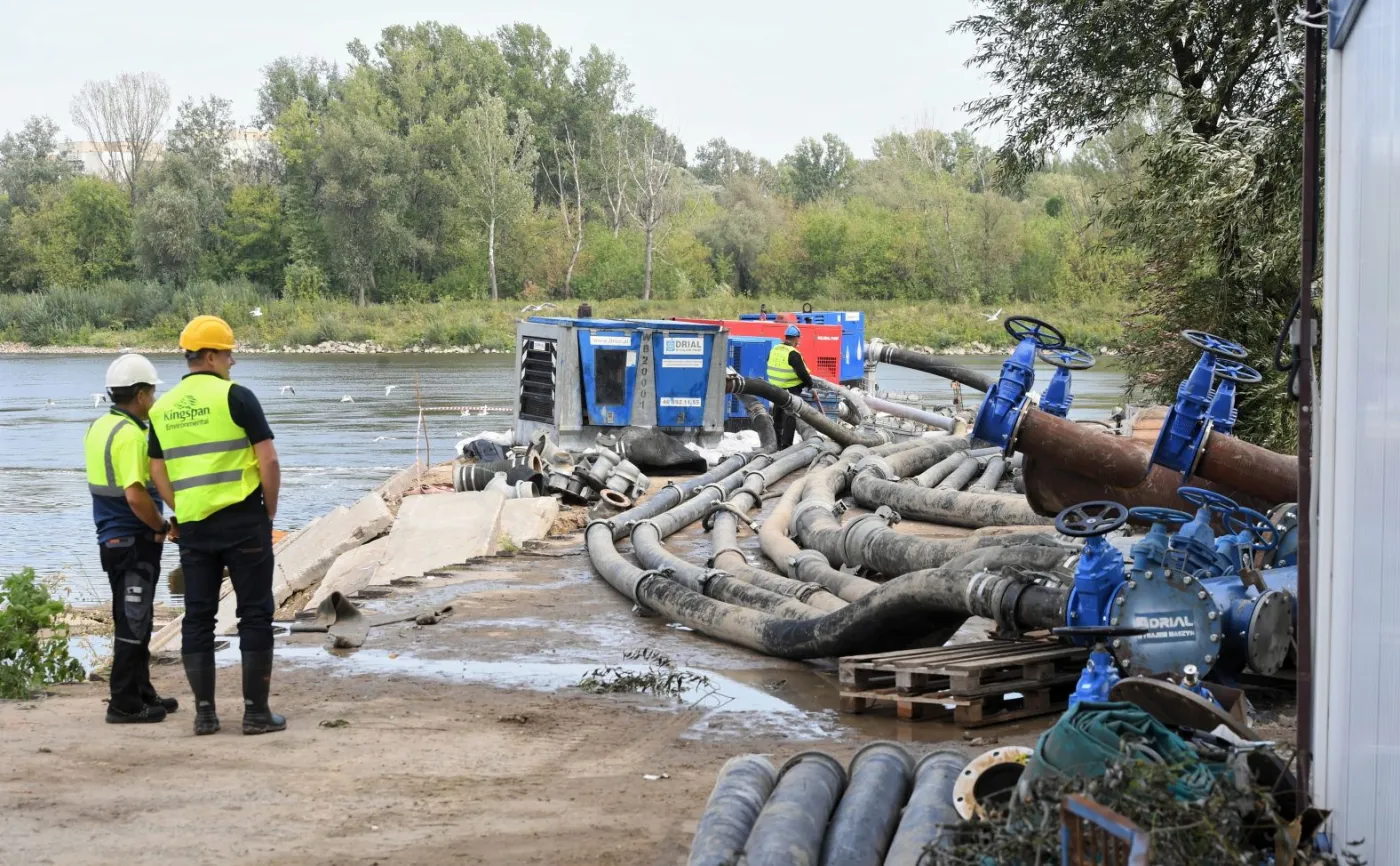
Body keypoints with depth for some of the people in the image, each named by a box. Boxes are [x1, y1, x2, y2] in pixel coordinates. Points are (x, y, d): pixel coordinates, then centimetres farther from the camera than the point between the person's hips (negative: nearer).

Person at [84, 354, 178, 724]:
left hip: (111, 537, 9)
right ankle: (125, 704, 1)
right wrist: (163, 525, -13)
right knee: (133, 624, -3)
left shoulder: (98, 427, 10)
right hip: (134, 541, -9)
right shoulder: (130, 435, -20)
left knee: (133, 621, 17)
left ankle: (141, 693, 26)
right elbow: (135, 495, -28)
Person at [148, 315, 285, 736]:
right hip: (243, 521, -5)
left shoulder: (163, 408, 9)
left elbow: (158, 471, 13)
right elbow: (268, 460, -12)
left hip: (193, 527, 5)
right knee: (255, 614, 3)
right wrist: (270, 510, 1)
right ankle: (256, 711, 4)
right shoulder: (236, 396, -8)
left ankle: (204, 712, 12)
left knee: (197, 617, 11)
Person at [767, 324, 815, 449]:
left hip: (776, 389, 8)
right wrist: (810, 384, -2)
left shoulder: (774, 350, 4)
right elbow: (802, 373, -19)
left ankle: (776, 443, 23)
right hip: (792, 391, -8)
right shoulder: (793, 354, -20)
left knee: (777, 416, 16)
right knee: (790, 417, -1)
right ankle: (785, 444, -3)